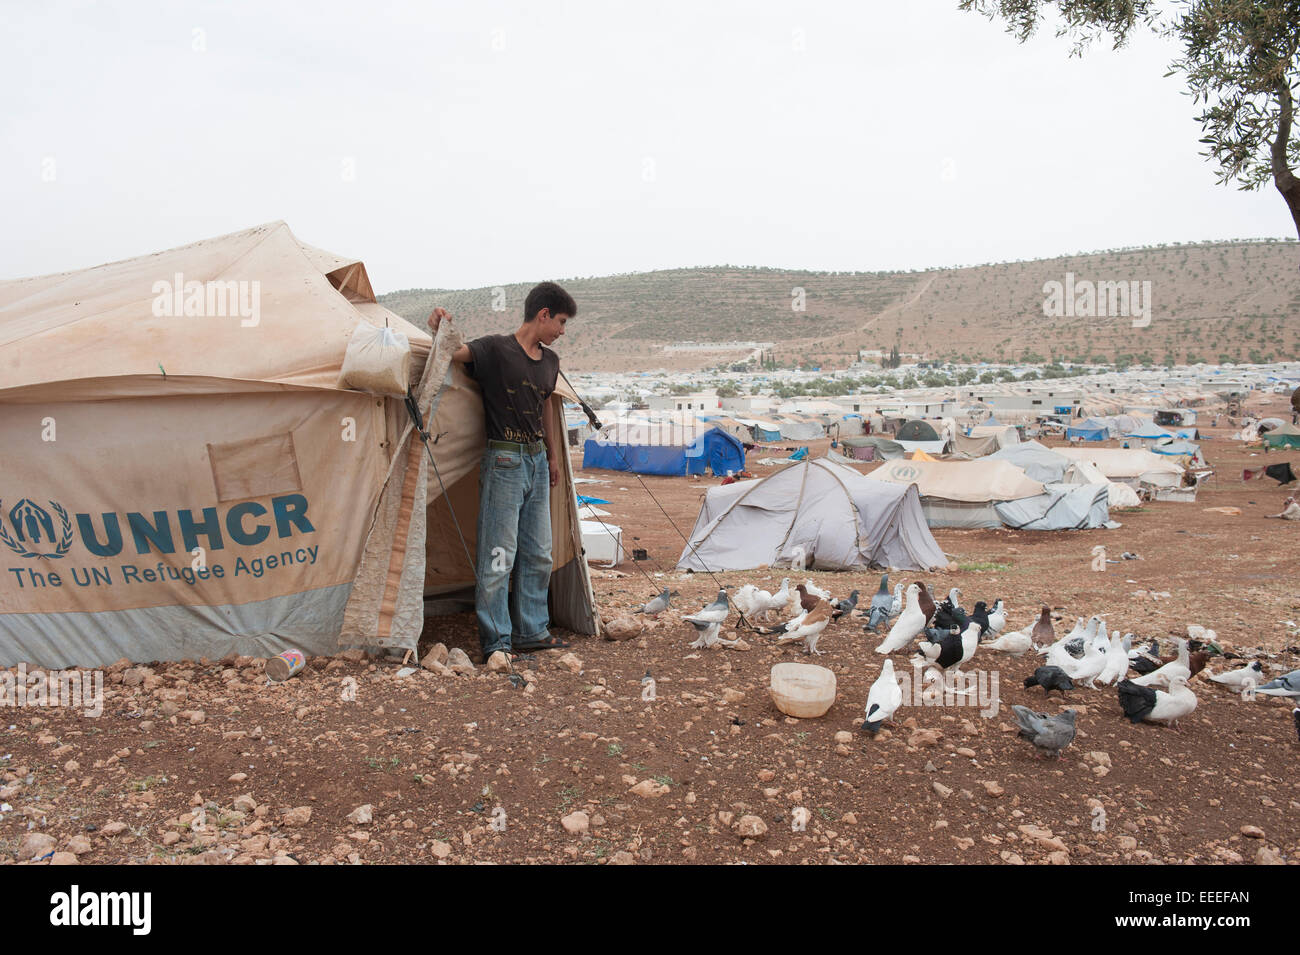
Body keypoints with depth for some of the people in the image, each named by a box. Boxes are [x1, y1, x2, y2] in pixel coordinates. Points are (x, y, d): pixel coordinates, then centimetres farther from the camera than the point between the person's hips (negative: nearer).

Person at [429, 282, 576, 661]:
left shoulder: (550, 361, 12)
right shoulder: (496, 349, -9)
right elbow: (455, 353, -21)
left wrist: (553, 456, 25)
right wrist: (439, 332, -41)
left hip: (537, 462, 8)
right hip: (504, 462, -7)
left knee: (538, 553, 13)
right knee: (498, 555, -4)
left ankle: (532, 630, 25)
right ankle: (497, 642, 6)